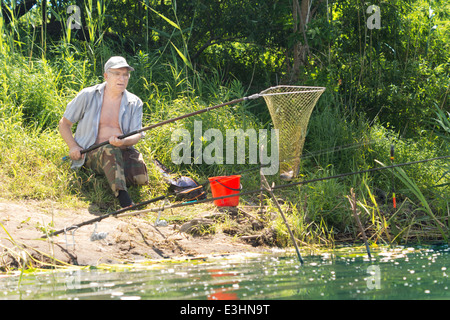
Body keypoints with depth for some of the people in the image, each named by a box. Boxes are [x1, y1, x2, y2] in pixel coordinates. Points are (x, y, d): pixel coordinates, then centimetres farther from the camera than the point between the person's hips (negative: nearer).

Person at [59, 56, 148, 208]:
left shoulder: (134, 103, 7)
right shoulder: (88, 96, 2)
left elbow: (137, 135, -1)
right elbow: (64, 123, 9)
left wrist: (123, 142, -25)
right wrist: (73, 146, -7)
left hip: (122, 151, 2)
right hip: (92, 152, -2)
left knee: (141, 176, -30)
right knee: (110, 150, -40)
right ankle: (125, 202, -53)